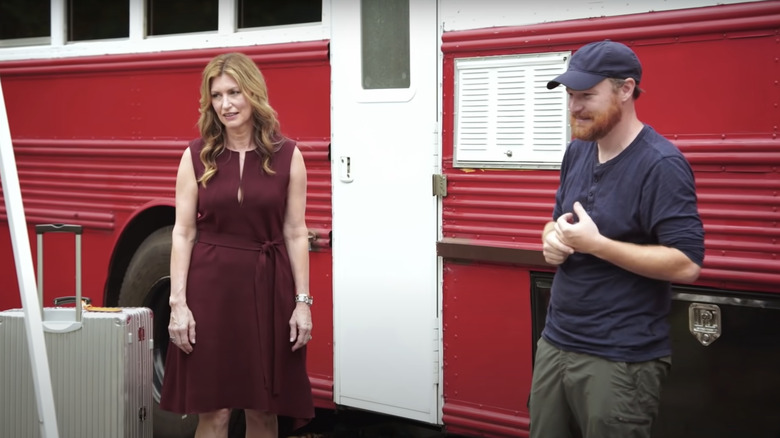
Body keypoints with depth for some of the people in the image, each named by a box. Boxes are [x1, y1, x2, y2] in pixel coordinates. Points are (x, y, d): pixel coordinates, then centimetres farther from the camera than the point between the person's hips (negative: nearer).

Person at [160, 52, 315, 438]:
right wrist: (178, 303, -6)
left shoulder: (287, 156, 1)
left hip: (268, 288, 1)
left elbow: (295, 233, 2)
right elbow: (183, 233, 1)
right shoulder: (197, 156, 2)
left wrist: (302, 302, -2)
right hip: (211, 287, 0)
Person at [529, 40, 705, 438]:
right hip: (555, 344, 7)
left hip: (621, 360, -7)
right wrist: (553, 240, -3)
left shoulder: (662, 165, -16)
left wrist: (595, 243, -22)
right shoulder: (577, 152, 8)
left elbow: (687, 265, -21)